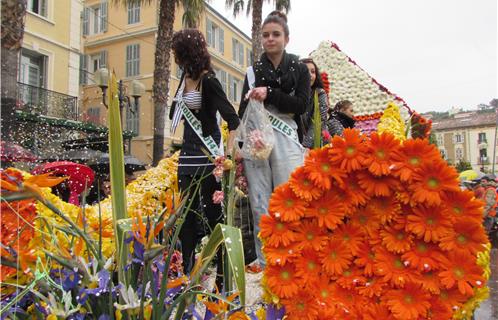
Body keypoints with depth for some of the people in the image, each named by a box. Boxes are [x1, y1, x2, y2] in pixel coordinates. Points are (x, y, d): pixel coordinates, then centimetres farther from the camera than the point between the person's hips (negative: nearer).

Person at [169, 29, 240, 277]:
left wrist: (229, 153, -29)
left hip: (207, 153, -8)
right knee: (186, 211, 12)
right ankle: (187, 268, 25)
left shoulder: (208, 80, -14)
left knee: (212, 211, -2)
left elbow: (233, 119, -20)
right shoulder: (185, 77, 9)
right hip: (188, 152, 8)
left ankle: (223, 270, 12)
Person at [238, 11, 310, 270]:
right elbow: (243, 111, 10)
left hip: (286, 140, -2)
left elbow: (301, 104, -1)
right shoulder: (253, 71, 16)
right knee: (259, 204, 2)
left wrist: (269, 94, -10)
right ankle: (263, 260, 11)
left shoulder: (298, 69, 12)